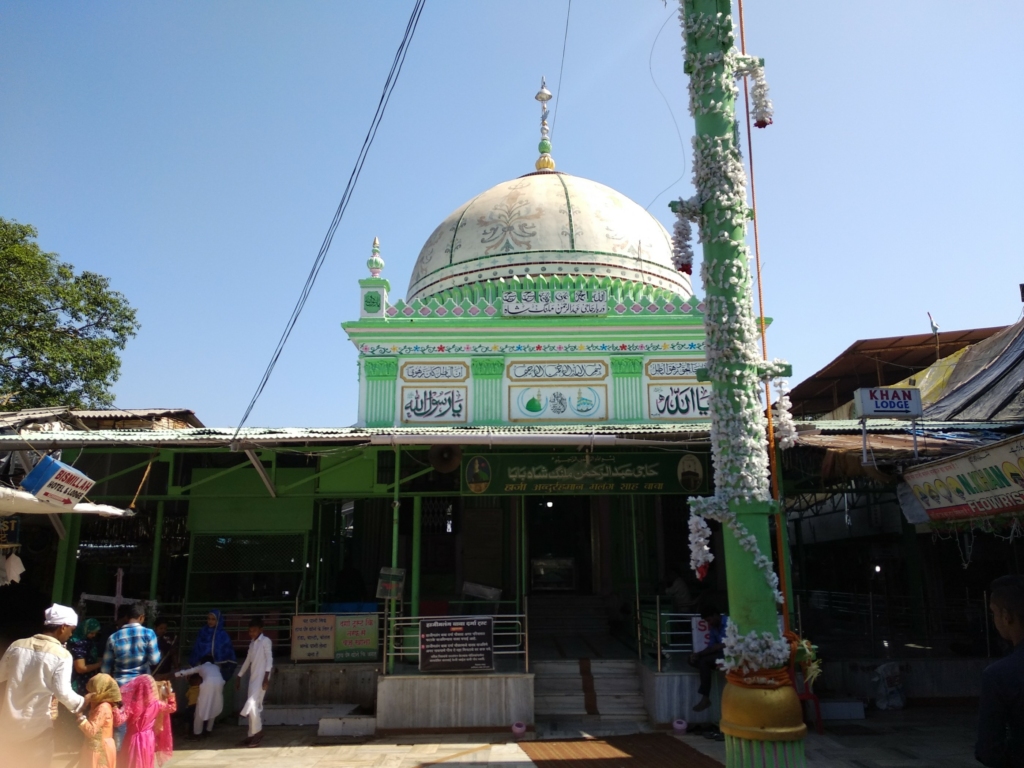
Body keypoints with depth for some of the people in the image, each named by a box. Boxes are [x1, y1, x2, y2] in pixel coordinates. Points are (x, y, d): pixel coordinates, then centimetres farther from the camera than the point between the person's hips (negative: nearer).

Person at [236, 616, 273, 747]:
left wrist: (266, 677, -21)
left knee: (252, 704, -16)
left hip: (261, 677, -8)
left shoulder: (266, 641, -6)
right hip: (253, 677, 8)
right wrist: (239, 676, 23)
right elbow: (248, 660, 24)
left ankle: (257, 732, -7)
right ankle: (253, 734, 11)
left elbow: (269, 659, -13)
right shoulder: (252, 642, 17)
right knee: (254, 705, 7)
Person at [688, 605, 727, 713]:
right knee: (693, 659, -6)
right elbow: (711, 647, 7)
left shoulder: (728, 623, -16)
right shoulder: (713, 627, 11)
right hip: (719, 654, 9)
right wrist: (698, 655, -14)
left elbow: (723, 646, -22)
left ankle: (705, 698, -22)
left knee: (703, 661, -27)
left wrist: (699, 653, -19)